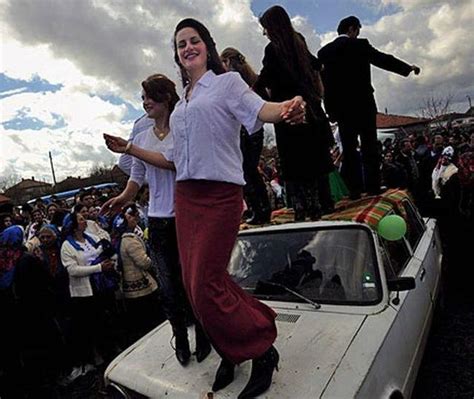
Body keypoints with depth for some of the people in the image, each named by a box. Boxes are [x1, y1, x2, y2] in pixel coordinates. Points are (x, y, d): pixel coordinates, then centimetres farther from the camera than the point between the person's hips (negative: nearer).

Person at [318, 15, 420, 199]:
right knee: (369, 148, 5)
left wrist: (330, 109, 7)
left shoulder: (324, 52, 6)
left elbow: (321, 82, 4)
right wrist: (408, 68, 20)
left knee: (349, 149, 5)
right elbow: (384, 60, 4)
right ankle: (372, 187, 5)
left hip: (340, 108, 3)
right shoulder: (360, 45, -2)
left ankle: (354, 189, 4)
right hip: (363, 104, -2)